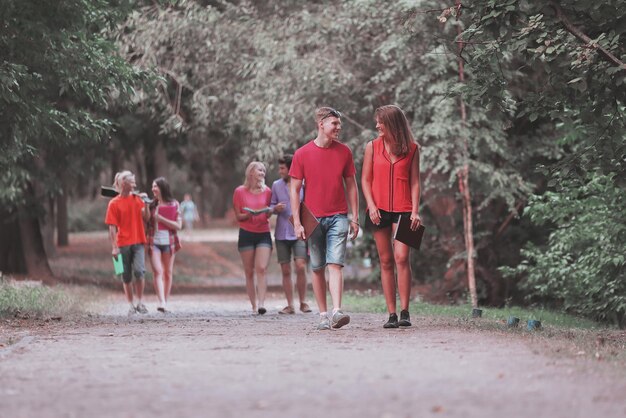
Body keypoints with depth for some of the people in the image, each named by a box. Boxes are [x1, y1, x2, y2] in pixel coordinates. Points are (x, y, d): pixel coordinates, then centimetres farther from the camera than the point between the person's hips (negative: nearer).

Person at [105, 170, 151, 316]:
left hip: (138, 242, 1)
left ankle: (140, 302, -2)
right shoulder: (114, 203, -3)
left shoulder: (137, 199, 8)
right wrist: (114, 247, -9)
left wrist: (146, 203, -8)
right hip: (123, 244, -1)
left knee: (139, 271, -16)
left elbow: (146, 218, 5)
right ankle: (131, 305, 15)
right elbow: (112, 227, -4)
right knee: (126, 276, 4)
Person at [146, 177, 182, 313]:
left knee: (168, 273, 7)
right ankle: (162, 302, -25)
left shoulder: (174, 205, 2)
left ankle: (165, 302, 18)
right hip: (154, 242, 0)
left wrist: (160, 218, -11)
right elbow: (146, 223, 8)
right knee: (157, 271, -14)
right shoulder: (152, 205, 8)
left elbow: (178, 226, -6)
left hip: (169, 242, 0)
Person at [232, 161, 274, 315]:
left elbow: (269, 213, 14)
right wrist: (248, 215, -17)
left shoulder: (267, 191, 7)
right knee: (249, 272, 1)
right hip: (246, 234, -1)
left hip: (264, 234, 1)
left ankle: (261, 304, -21)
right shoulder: (240, 192, 1)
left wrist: (270, 211, -10)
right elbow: (238, 216, 3)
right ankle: (254, 305, 7)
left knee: (262, 269, -14)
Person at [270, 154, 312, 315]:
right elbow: (271, 205, 13)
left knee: (300, 266, -15)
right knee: (285, 271, 3)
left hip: (299, 233, -3)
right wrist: (275, 208, -10)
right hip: (282, 233, 3)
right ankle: (290, 305, 9)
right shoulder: (276, 185, 9)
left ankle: (303, 302, -2)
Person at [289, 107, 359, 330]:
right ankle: (323, 315, 10)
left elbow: (351, 185, 11)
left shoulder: (344, 151, 5)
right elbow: (294, 189, 2)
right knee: (317, 268, 4)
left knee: (335, 264, -12)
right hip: (313, 219, 0)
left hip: (338, 218, 0)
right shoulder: (302, 154, 0)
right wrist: (297, 222, -5)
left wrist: (355, 217, 6)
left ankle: (337, 312, -21)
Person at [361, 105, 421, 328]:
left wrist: (415, 211, -5)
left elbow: (414, 181, 4)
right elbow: (365, 179, 9)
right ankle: (392, 314, 4)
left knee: (401, 257, -15)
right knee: (385, 261, 2)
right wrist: (371, 206, -5)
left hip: (402, 209, -2)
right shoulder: (372, 147, 9)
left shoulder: (411, 149, 5)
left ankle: (405, 312, -10)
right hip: (379, 210, 2)